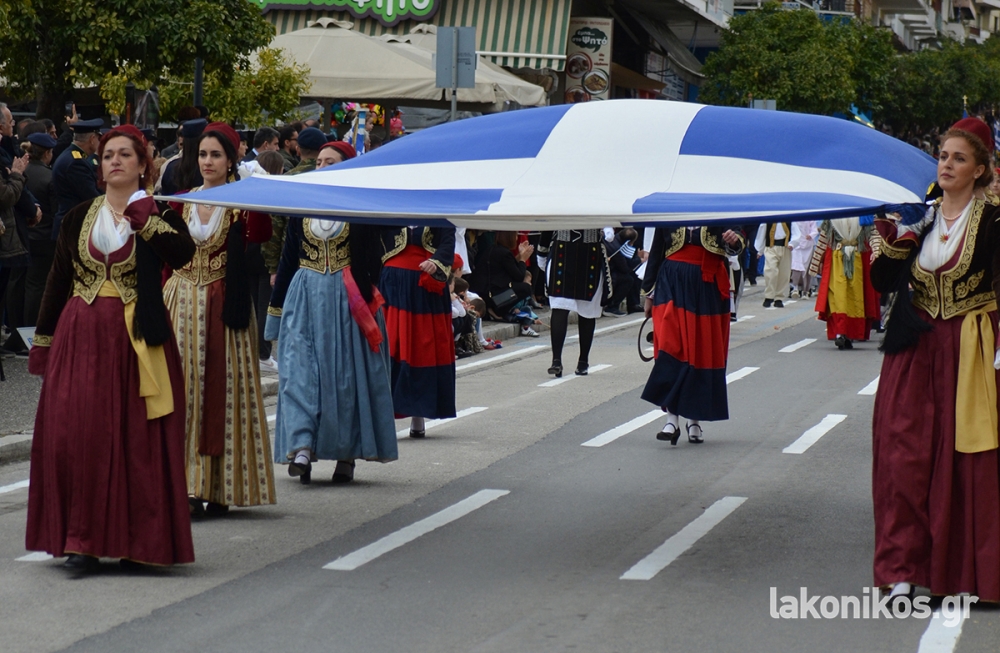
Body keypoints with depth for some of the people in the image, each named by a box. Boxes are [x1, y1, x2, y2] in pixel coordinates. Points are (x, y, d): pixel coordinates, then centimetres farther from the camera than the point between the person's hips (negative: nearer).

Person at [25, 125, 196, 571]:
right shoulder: (77, 219, 11)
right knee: (76, 437, -5)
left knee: (137, 441, -1)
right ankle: (81, 539, 0)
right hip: (81, 338, 2)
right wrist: (42, 342, 11)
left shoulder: (160, 215, 3)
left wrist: (145, 220, -25)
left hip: (138, 340, -2)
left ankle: (136, 542, 7)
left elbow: (183, 253, -17)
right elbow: (58, 283, 13)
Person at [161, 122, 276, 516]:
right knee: (183, 388, -2)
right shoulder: (182, 202, 11)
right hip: (182, 302, 3)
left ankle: (220, 489, 4)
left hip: (224, 306, -3)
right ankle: (188, 484, -1)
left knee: (223, 390, -1)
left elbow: (260, 235, -22)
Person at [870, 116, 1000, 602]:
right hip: (915, 349, 4)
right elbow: (884, 283, 8)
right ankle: (904, 566, 7)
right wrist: (891, 244, -9)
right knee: (905, 455, 0)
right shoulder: (920, 218, 8)